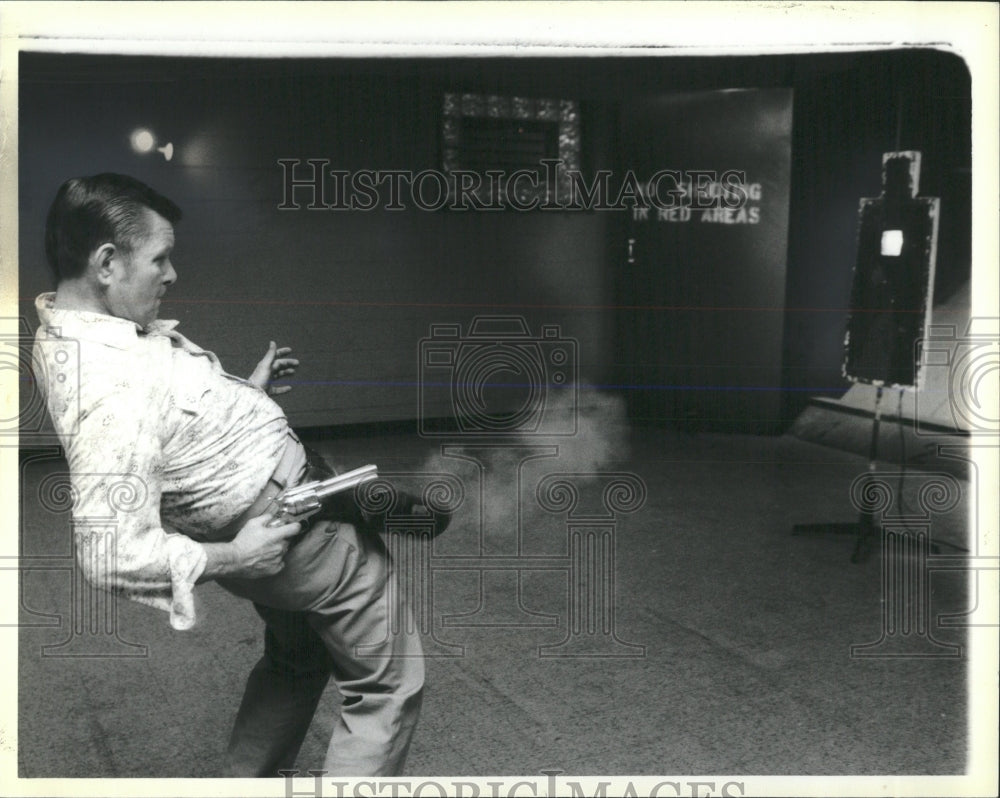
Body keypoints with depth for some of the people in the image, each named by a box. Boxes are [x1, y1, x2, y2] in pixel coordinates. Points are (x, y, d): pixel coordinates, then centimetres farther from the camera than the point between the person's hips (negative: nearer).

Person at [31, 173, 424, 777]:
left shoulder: (67, 332, -3)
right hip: (288, 526, -10)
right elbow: (110, 555, -36)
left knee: (294, 661, 31)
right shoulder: (112, 393, -34)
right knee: (388, 686, 6)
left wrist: (244, 392, 11)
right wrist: (227, 558, -24)